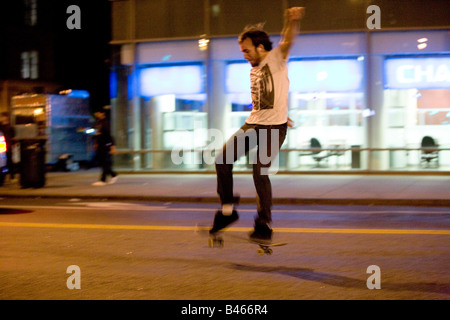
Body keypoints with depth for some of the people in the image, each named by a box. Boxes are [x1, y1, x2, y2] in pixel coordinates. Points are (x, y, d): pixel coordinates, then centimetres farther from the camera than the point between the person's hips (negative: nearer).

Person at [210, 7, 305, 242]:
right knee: (222, 160, -4)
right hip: (252, 124, 8)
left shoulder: (275, 59, -6)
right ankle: (227, 210, 8)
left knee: (260, 173, -13)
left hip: (274, 127, -8)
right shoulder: (254, 70, 17)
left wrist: (292, 21, -46)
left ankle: (264, 226, 0)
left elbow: (287, 42, -27)